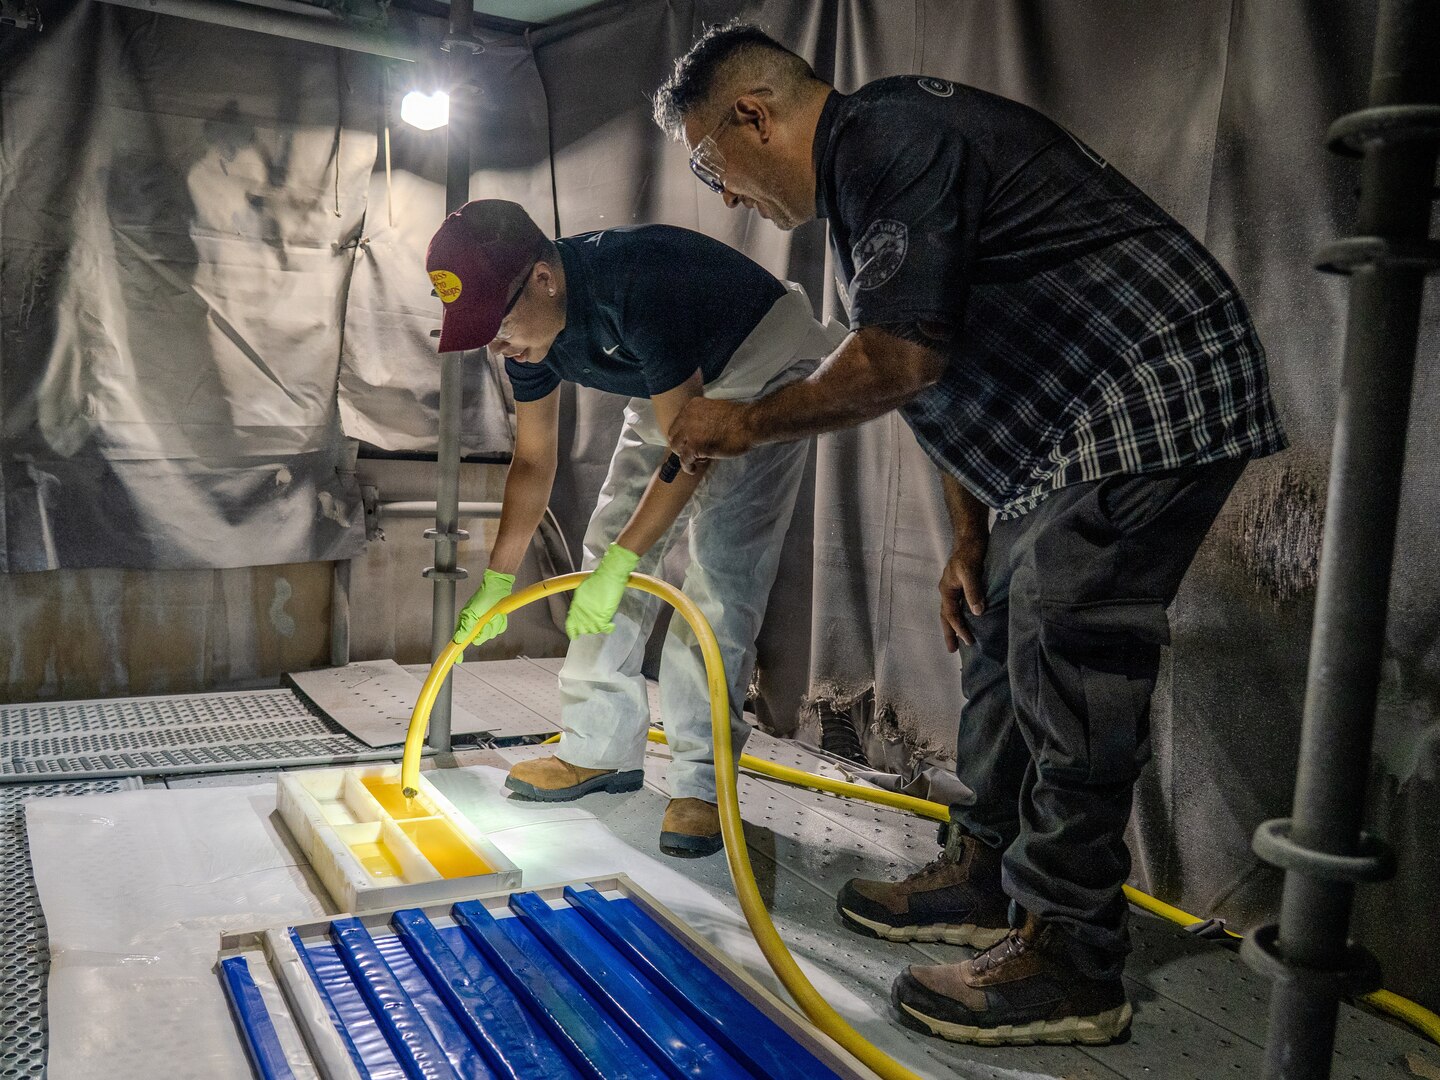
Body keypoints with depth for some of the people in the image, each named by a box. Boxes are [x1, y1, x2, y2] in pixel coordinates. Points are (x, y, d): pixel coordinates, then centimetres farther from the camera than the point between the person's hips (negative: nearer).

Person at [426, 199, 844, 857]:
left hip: (761, 371, -8)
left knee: (718, 567, -19)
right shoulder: (526, 319, -11)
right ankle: (602, 750, 11)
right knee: (607, 543, 2)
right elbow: (533, 461, 0)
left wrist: (619, 564, -32)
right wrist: (496, 581, 1)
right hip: (671, 395, 8)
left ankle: (702, 781, -11)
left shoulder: (633, 284, -37)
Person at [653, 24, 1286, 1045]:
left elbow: (901, 359, -23)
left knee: (1068, 665, -10)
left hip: (1150, 403, -11)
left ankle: (1066, 965, 2)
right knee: (1005, 644, 14)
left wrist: (750, 422, -8)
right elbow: (955, 375, 21)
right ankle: (985, 875, 28)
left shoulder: (888, 136, -15)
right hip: (1082, 426, 11)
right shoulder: (866, 164, 19)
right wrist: (970, 538, 19)